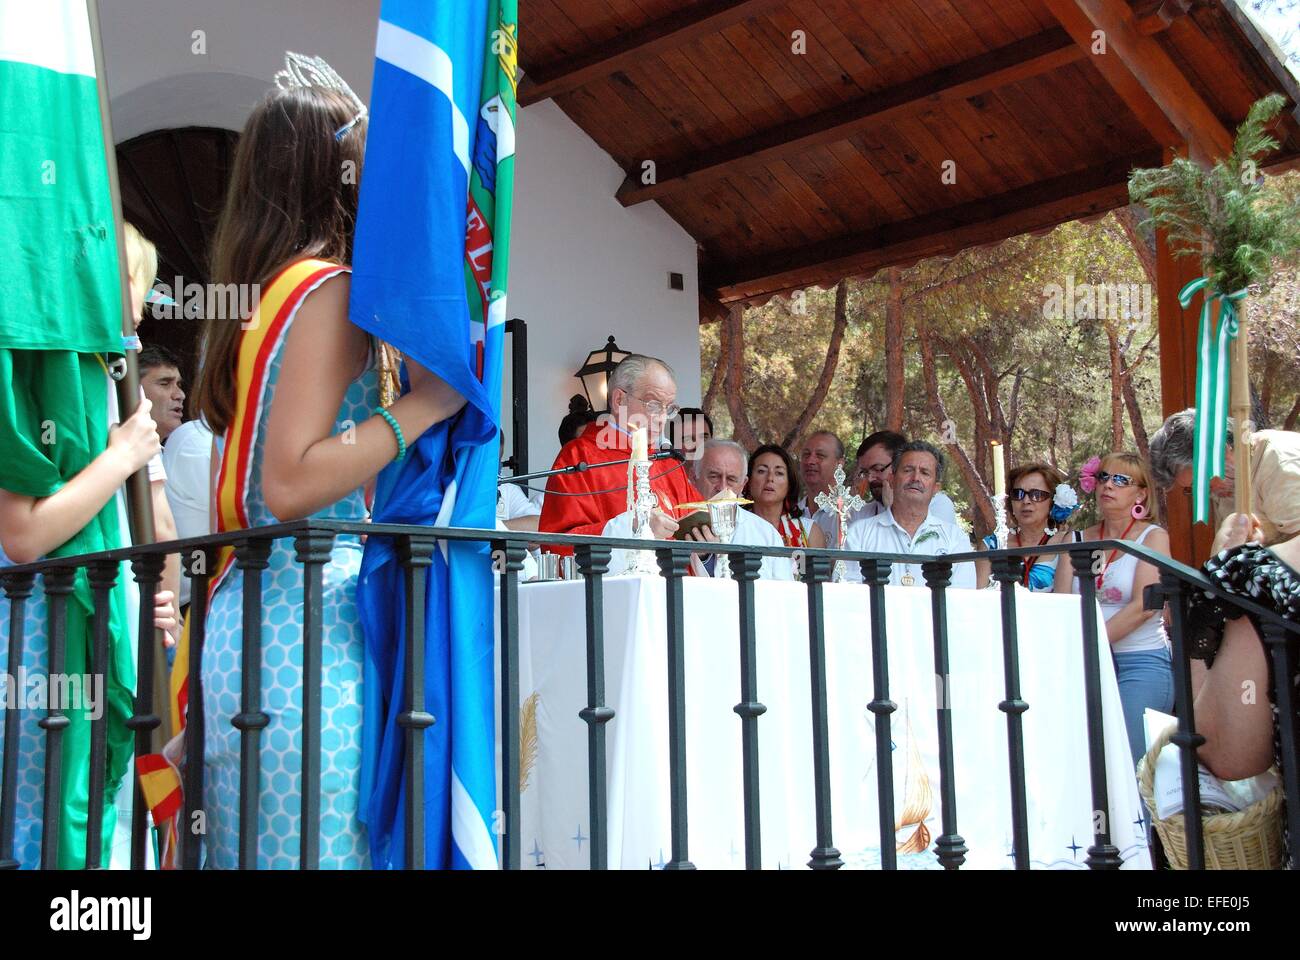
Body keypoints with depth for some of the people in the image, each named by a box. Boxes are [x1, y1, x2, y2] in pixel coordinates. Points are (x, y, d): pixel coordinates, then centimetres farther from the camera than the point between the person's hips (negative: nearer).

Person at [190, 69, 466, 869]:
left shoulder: (263, 290, 16)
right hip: (307, 616, -9)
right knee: (327, 848, -5)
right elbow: (290, 485, -19)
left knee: (258, 845, 12)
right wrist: (424, 403, -14)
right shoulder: (329, 292, -10)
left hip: (247, 605, 9)